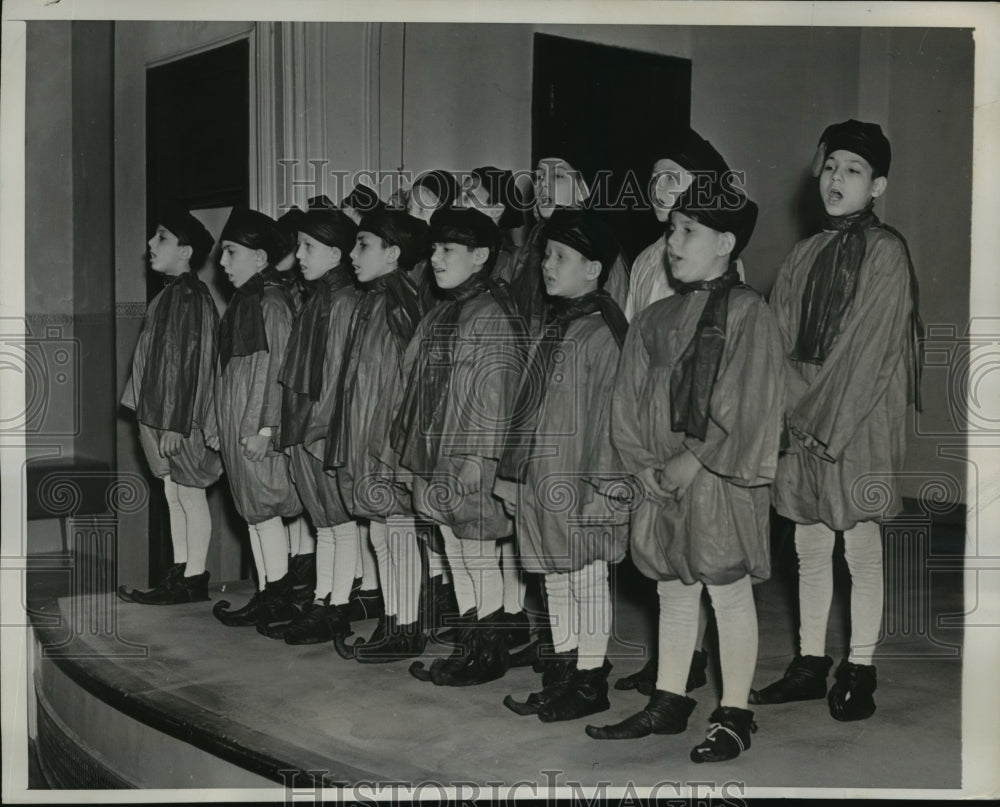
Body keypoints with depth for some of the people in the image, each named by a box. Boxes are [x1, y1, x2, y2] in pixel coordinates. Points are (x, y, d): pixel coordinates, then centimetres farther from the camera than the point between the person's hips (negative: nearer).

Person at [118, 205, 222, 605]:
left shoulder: (190, 297, -15)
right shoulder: (172, 294, 13)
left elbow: (190, 361, -20)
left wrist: (175, 423, -21)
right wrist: (156, 419, 18)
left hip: (180, 417, -9)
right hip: (162, 414, 9)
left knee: (189, 496, -1)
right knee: (174, 496, 13)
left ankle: (194, 579, 8)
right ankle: (180, 575, 21)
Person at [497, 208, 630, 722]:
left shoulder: (601, 329, -13)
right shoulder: (553, 323, 13)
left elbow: (608, 411, -16)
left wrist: (603, 485, -18)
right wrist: (515, 474, 16)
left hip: (577, 483, -9)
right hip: (540, 480, 9)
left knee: (585, 578, 3)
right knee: (555, 579, 16)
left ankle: (590, 682, 14)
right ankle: (562, 674, 28)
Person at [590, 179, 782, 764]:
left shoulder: (748, 313, -8)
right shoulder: (657, 320, 10)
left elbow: (746, 409, -14)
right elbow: (629, 404, 10)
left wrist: (693, 460, -15)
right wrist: (646, 464, -3)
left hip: (722, 479, -6)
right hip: (663, 479, 6)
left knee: (729, 592, 4)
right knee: (674, 593, 14)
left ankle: (734, 715, 15)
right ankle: (668, 705, 26)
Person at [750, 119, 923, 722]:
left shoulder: (886, 252, -6)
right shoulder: (806, 256, 12)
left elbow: (871, 346, -12)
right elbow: (781, 340, 10)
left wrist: (824, 417, -13)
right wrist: (794, 411, -4)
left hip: (861, 421, -6)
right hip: (804, 420, 6)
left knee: (862, 549, 1)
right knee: (810, 548, 11)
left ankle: (859, 672, 12)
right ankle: (811, 665, 21)